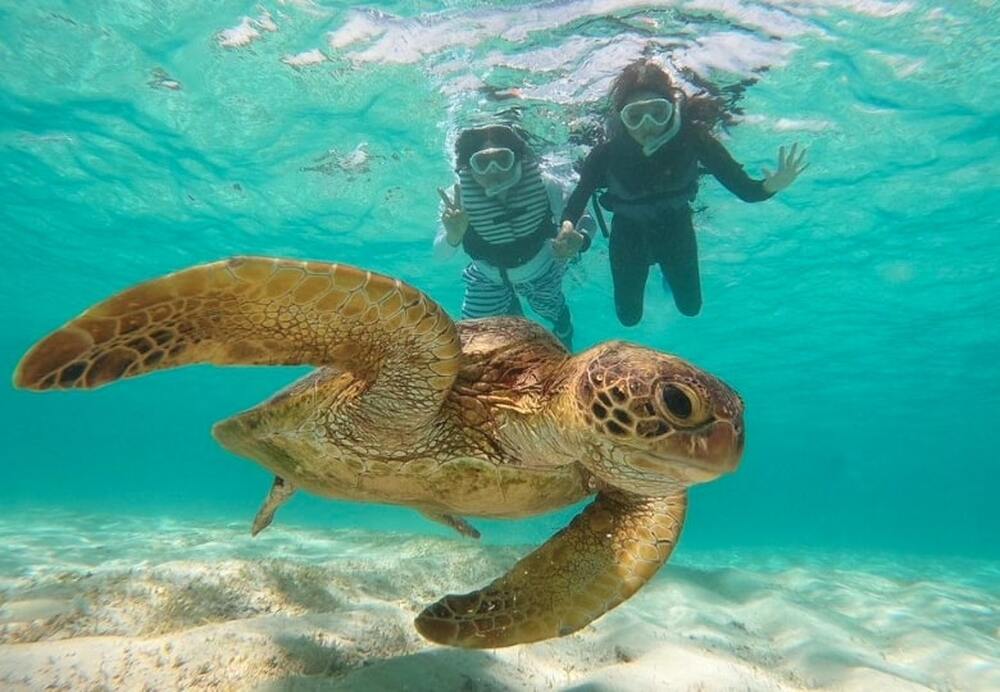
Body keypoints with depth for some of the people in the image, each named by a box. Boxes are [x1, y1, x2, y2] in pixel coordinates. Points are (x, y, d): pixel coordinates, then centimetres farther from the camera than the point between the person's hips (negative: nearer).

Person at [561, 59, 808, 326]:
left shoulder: (691, 137, -32)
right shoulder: (606, 154, -35)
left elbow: (744, 188, -29)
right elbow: (576, 202, -27)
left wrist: (771, 186, -52)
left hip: (675, 226, 1)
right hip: (629, 231, -1)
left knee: (690, 307, 18)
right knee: (629, 316, 15)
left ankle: (669, 271, 51)